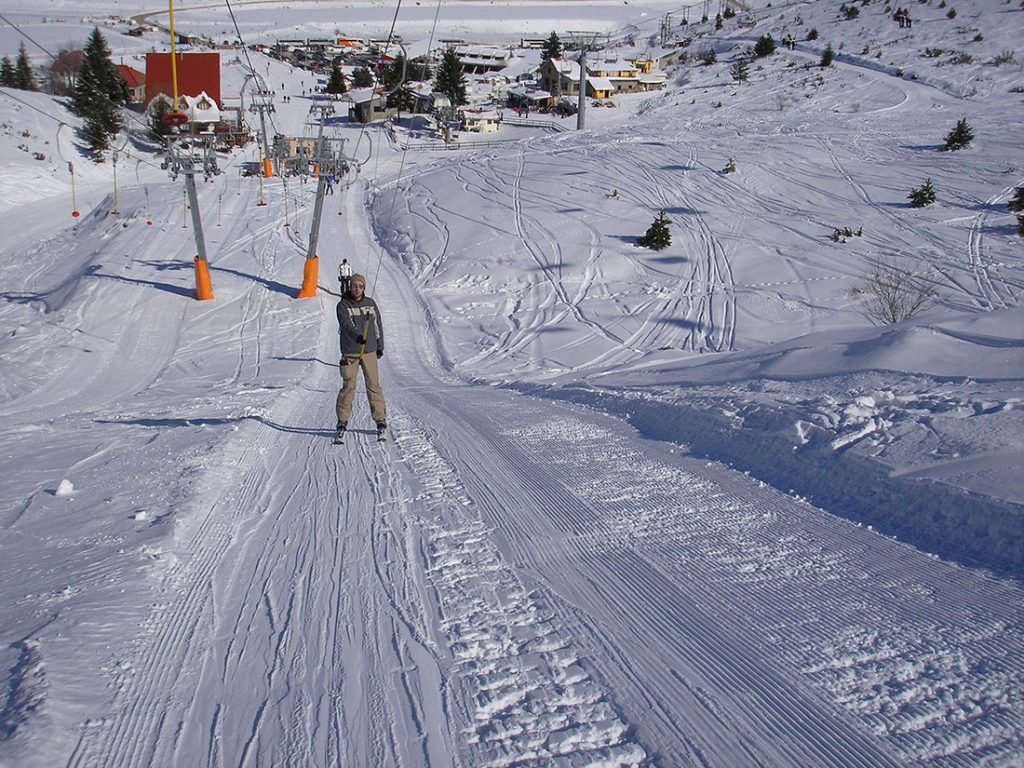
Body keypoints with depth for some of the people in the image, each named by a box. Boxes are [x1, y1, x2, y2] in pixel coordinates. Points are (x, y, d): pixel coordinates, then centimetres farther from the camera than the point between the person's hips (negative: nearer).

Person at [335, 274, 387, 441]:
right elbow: (346, 324, -20)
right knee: (348, 386, -3)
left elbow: (378, 324, 17)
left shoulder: (370, 303, 8)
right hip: (350, 353, -2)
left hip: (369, 351, 2)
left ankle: (380, 420, 7)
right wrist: (357, 336, -38)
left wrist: (380, 346, 19)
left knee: (373, 385, 0)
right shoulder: (343, 305, -3)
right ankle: (342, 422, 5)